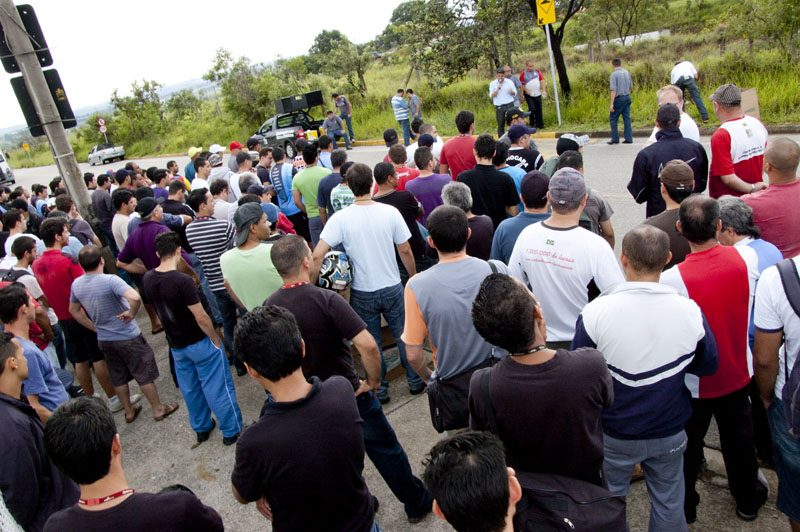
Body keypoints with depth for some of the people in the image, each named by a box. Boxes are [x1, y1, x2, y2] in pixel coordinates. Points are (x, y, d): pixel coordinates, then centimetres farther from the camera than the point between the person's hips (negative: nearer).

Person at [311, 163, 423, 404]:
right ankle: (415, 381, 32)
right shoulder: (390, 212, -10)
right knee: (403, 335, 18)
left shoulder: (340, 218, -14)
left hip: (362, 293, -1)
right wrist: (414, 278, 12)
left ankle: (379, 390, 28)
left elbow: (317, 256, -19)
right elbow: (405, 251, -3)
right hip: (392, 287, 1)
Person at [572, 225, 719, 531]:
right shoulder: (690, 311, -17)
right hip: (669, 432, 2)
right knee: (669, 506, 22)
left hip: (614, 435, -1)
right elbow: (708, 366, 0)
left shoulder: (595, 312, -24)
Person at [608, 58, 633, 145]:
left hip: (619, 98, -6)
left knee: (613, 118, 4)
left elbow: (613, 90, -18)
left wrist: (611, 103, -19)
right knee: (627, 118, 7)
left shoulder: (614, 74, -12)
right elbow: (631, 86, 16)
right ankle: (629, 138, 6)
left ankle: (615, 139, 3)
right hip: (627, 98, 6)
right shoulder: (626, 72, 8)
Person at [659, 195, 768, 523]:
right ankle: (748, 500, 49)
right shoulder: (746, 258, -17)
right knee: (739, 438, 26)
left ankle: (683, 508, 38)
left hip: (693, 383, -4)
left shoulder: (672, 279, -31)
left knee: (687, 446, 18)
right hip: (737, 374, 4)